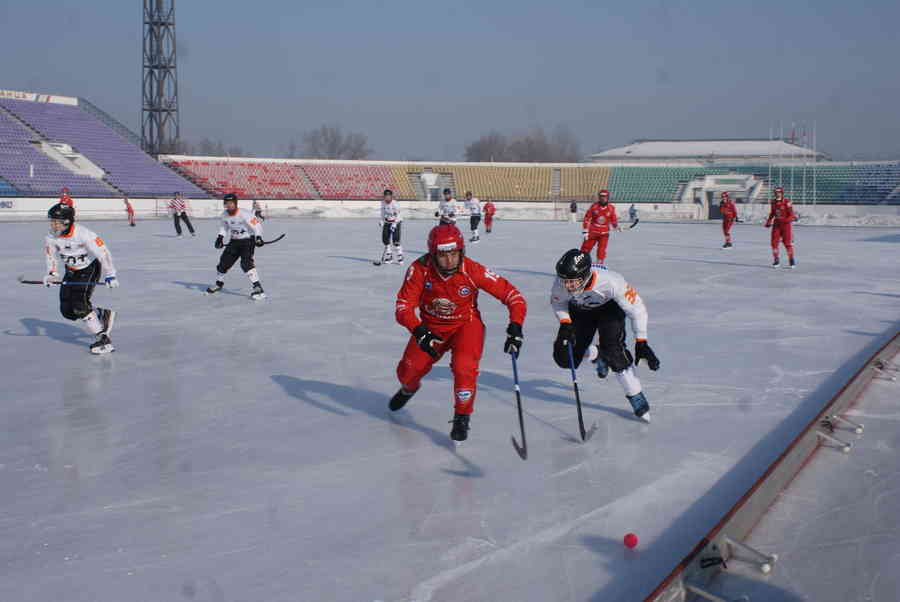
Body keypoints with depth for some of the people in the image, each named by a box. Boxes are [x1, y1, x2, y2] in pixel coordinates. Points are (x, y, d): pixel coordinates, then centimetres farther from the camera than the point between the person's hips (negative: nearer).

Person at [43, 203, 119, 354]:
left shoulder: (83, 234, -30)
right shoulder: (50, 238, -12)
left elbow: (102, 252, -26)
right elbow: (50, 256, 1)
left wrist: (110, 275, -24)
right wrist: (51, 274, -17)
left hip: (90, 268, -7)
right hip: (71, 272, 7)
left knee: (79, 304, -23)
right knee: (67, 310, 1)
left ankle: (104, 340, -17)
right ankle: (101, 314, 22)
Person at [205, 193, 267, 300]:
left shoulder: (244, 214, -22)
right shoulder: (224, 214, -1)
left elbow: (257, 225, -20)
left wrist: (258, 237, -36)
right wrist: (220, 237, 0)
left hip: (247, 240, -7)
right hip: (234, 241, 7)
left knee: (246, 263, -25)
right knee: (224, 262, 8)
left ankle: (257, 288, -26)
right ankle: (219, 284, 34)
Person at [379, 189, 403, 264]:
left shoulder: (394, 204, -21)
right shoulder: (383, 202, -4)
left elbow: (398, 215, -18)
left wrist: (394, 224, -26)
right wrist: (381, 220, 1)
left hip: (396, 222, -6)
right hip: (387, 222, 6)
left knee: (395, 239, -15)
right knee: (385, 238, 2)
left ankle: (400, 255, -3)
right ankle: (388, 255, 16)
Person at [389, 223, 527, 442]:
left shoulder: (472, 270, -27)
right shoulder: (420, 269, -24)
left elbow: (512, 295, -22)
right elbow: (404, 306, -22)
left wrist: (515, 327, -33)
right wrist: (419, 332, -38)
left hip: (465, 325, -2)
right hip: (431, 326, 2)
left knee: (464, 367, -26)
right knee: (408, 371, 2)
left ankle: (462, 418, -3)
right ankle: (409, 389, 42)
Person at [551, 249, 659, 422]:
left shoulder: (611, 282, -41)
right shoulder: (560, 284, -33)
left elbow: (636, 308, -27)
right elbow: (557, 302, -7)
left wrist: (641, 342, -27)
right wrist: (565, 323, -22)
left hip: (609, 308, -3)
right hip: (580, 310, 3)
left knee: (613, 351, -25)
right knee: (565, 358, -5)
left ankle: (637, 398, -8)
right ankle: (596, 354, 28)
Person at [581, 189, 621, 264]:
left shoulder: (611, 208, -1)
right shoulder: (594, 206, -7)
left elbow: (613, 219, 13)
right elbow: (587, 219, -3)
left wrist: (617, 226, -7)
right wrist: (585, 231, -7)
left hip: (604, 234, 0)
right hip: (592, 232, 0)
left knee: (601, 251, -11)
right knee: (586, 248, 4)